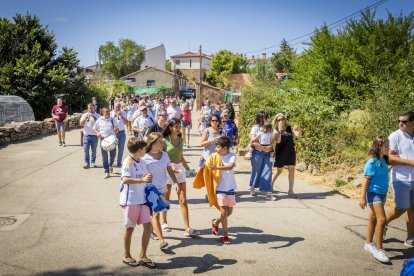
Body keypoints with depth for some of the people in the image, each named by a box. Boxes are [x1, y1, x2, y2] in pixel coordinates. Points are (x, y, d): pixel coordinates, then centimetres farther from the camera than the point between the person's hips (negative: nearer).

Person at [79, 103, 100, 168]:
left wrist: (94, 117, -20)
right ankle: (86, 162, 7)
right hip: (86, 135, 1)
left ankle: (92, 162, 16)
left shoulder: (97, 115, 2)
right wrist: (86, 117, -14)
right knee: (86, 150, -1)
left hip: (94, 135, -1)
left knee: (94, 150, 5)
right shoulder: (84, 115, 8)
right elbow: (81, 124, -3)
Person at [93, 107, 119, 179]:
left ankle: (110, 165, 40)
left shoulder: (112, 120, 8)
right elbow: (94, 128, 11)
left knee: (113, 154, 9)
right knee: (104, 157, -2)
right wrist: (97, 133, -8)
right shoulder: (99, 120, 6)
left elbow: (116, 127, 6)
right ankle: (107, 172, 2)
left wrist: (115, 129, -18)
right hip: (103, 139, -1)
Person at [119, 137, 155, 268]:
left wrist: (149, 178, 4)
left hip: (142, 199, 7)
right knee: (130, 228, 7)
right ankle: (126, 256, 25)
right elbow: (125, 180, -28)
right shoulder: (128, 162, -14)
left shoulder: (142, 163, 9)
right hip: (130, 200, -7)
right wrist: (142, 180, -35)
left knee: (148, 226, 3)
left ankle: (143, 256, 16)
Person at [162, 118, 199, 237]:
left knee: (183, 200, -1)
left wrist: (188, 169, 14)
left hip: (180, 169, 5)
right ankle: (164, 222, 32)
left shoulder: (180, 140, 9)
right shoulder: (165, 140, -9)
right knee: (166, 199, 10)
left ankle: (187, 229, -2)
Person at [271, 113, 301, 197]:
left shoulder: (289, 128, 4)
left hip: (290, 152, 2)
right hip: (280, 153, -2)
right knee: (279, 171, 8)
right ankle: (271, 183, 35)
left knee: (291, 170, -5)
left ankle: (290, 191, 0)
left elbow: (298, 136, -2)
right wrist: (279, 130, -23)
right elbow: (278, 141, -18)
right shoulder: (276, 130, -2)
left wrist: (299, 130, -22)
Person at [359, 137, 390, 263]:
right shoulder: (372, 162, -18)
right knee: (381, 219, -14)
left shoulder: (383, 160, 6)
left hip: (382, 194, 8)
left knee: (373, 218, 16)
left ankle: (368, 244, 28)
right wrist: (362, 197, -19)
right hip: (373, 193, -8)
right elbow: (366, 179, -18)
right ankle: (379, 250, -8)